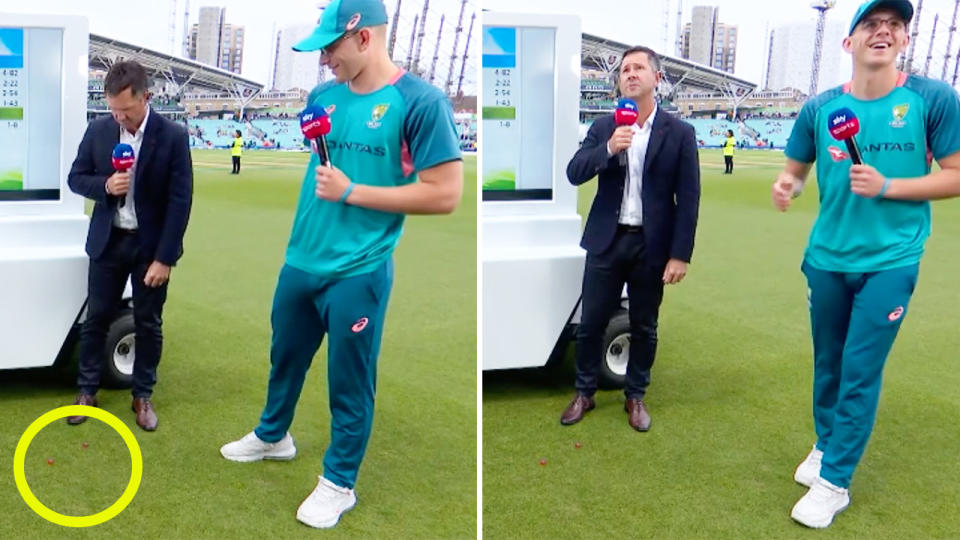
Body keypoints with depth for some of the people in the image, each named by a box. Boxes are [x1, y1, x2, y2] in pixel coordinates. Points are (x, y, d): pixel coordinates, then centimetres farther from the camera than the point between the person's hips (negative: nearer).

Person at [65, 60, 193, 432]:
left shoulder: (173, 136, -13)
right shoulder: (98, 130, -3)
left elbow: (180, 201, -13)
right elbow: (76, 178, 6)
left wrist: (164, 258, -15)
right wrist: (105, 186, -18)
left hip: (151, 245, -2)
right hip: (108, 241, 3)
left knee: (148, 323, 8)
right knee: (96, 317, 10)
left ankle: (143, 395, 22)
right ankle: (86, 391, 25)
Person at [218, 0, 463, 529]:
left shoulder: (420, 101, -15)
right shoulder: (322, 96, 5)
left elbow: (445, 194, -19)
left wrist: (351, 192, -18)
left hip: (358, 273, -6)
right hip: (300, 262, 6)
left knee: (349, 384, 8)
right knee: (284, 358, 24)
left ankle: (339, 483, 28)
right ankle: (272, 436, 50)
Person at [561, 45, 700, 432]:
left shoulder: (679, 132, -2)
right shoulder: (603, 127, 5)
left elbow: (688, 198, -5)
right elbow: (574, 174, -5)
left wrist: (680, 254, -10)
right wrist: (608, 149, -23)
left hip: (651, 245, -1)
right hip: (607, 241, 2)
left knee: (644, 327, 11)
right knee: (591, 322, 7)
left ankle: (636, 396, 27)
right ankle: (584, 393, 24)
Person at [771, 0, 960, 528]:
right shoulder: (820, 107, -1)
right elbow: (795, 169, 11)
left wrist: (885, 186, -19)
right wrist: (785, 184, -13)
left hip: (890, 263, -3)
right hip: (826, 259, 4)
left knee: (861, 373, -2)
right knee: (827, 363, 17)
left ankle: (834, 481, 10)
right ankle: (825, 446, 38)